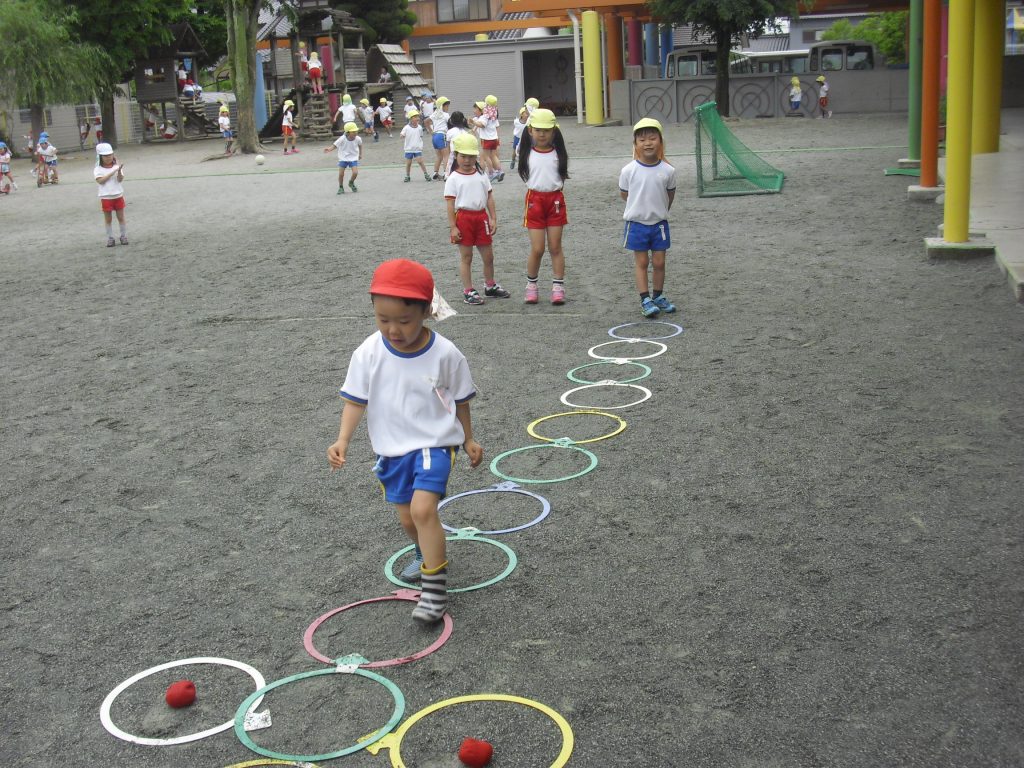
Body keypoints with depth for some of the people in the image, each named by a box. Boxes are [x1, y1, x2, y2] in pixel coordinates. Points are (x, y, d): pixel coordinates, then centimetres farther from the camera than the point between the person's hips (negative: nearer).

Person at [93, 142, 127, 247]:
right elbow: (100, 181, -20)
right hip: (106, 197, -1)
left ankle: (124, 236, 19)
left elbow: (120, 179, -12)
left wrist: (119, 171, -32)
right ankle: (110, 238, 14)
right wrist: (111, 173, -22)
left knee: (121, 217, 8)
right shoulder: (98, 169, -6)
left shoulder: (117, 166, -1)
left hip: (118, 196, 1)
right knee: (108, 219, 6)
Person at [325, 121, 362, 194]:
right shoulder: (342, 139, -22)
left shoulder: (358, 139, -13)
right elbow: (335, 145, -19)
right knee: (341, 174, -5)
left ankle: (351, 183, 19)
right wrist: (329, 149, -38)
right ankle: (341, 187, 21)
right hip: (343, 158, -1)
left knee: (355, 172, -15)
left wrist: (360, 154, 15)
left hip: (353, 158, 1)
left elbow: (360, 145, 9)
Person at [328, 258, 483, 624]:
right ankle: (426, 552, 48)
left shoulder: (445, 354, -15)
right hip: (392, 449, 4)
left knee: (423, 507, -22)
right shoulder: (368, 354, -11)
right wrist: (342, 440, -17)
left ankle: (435, 586, -11)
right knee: (407, 517, 16)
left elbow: (460, 400, 0)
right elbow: (356, 400, -4)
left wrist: (469, 440, 10)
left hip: (434, 443, -4)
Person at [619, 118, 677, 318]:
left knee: (659, 262, 8)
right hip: (637, 224, -1)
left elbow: (670, 193, 8)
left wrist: (660, 210, 10)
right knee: (641, 262, 4)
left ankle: (658, 296, 23)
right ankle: (645, 300, 9)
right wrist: (641, 206, 7)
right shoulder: (629, 171, -10)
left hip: (659, 224, 1)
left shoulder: (668, 170, -7)